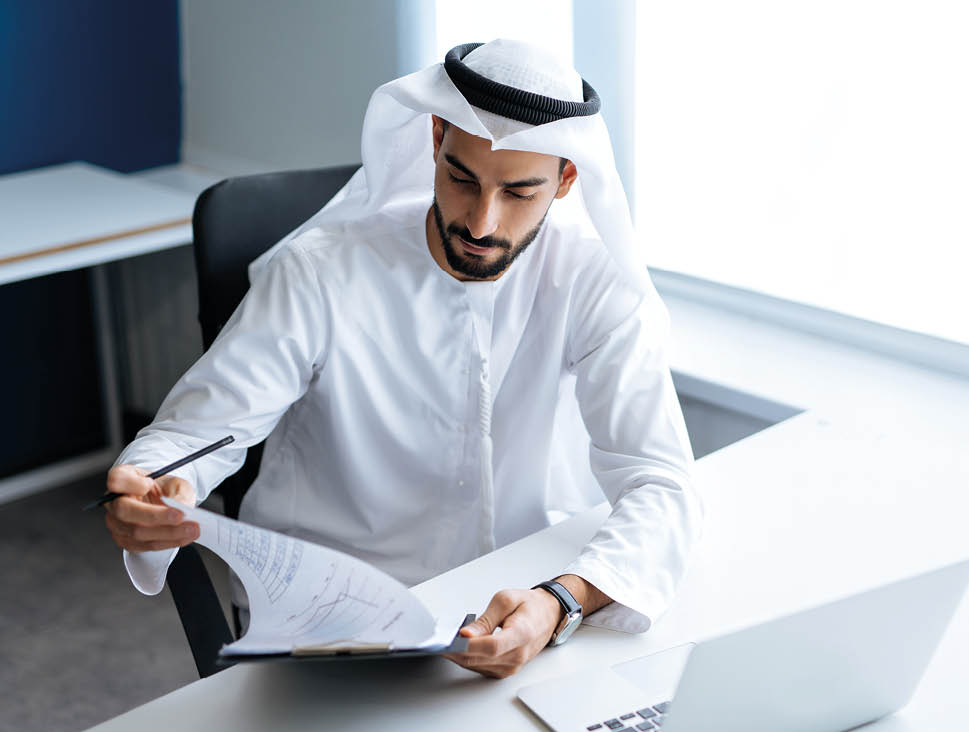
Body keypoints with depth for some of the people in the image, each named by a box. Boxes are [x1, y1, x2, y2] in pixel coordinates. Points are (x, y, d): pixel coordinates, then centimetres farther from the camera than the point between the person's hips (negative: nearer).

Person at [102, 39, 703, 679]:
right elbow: (190, 433, -7)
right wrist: (155, 493, -33)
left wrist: (561, 602, -35)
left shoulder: (597, 284, -8)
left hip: (525, 603, 1)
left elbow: (661, 487, -15)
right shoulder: (320, 274, -11)